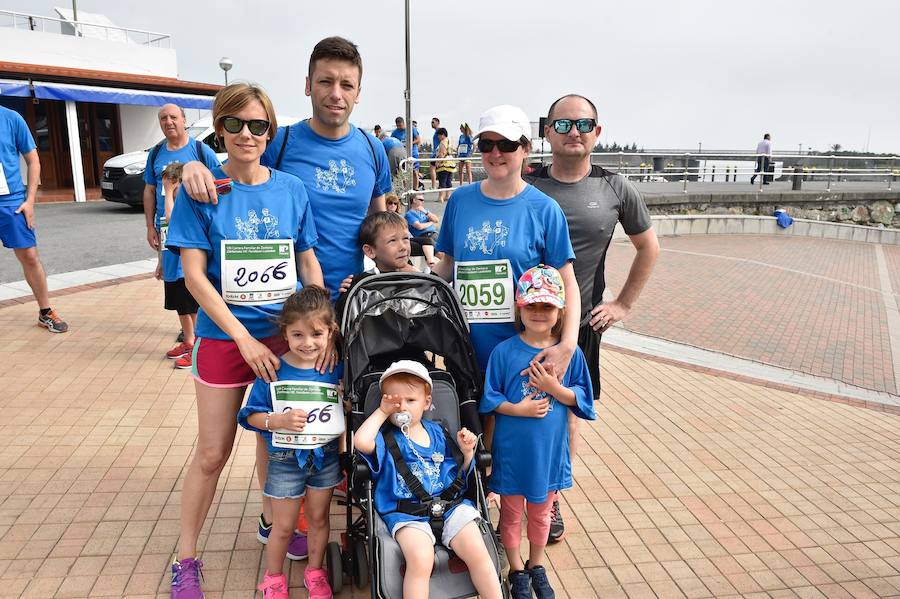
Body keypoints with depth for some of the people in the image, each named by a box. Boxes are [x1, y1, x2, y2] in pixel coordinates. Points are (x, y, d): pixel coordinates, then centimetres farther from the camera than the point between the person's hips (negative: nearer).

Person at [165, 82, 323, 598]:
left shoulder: (292, 189, 0)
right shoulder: (201, 191, -7)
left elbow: (309, 263, 3)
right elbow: (194, 273, -11)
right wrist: (244, 337, -18)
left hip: (285, 335, 2)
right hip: (224, 338, -2)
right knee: (213, 453, 8)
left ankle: (272, 522, 42)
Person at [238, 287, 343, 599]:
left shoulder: (337, 368, -10)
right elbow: (252, 416, -10)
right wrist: (281, 421, -26)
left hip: (326, 457, 2)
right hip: (285, 459, -2)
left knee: (319, 517, 19)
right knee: (284, 526, 13)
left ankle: (315, 572, 43)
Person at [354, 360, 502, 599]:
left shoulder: (437, 433, 16)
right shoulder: (386, 437, 3)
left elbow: (460, 473, 24)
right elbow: (361, 441, -22)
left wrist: (467, 451, 3)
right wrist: (382, 411, -7)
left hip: (451, 505, 4)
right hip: (406, 513, -3)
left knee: (478, 554, -14)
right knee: (420, 560, -29)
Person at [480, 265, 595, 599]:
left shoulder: (570, 353, -7)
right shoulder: (504, 352, -12)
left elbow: (580, 397, -3)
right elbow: (490, 399, -6)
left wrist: (554, 388, -20)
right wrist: (517, 409, -21)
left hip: (550, 448, 2)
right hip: (511, 448, -1)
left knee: (540, 511, 21)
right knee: (511, 511, 16)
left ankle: (536, 566, 45)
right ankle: (517, 570, 38)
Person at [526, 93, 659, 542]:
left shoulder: (615, 189, 1)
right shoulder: (525, 186, -3)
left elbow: (648, 247, 13)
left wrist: (624, 304, 8)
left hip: (581, 321, 1)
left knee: (567, 414, 10)